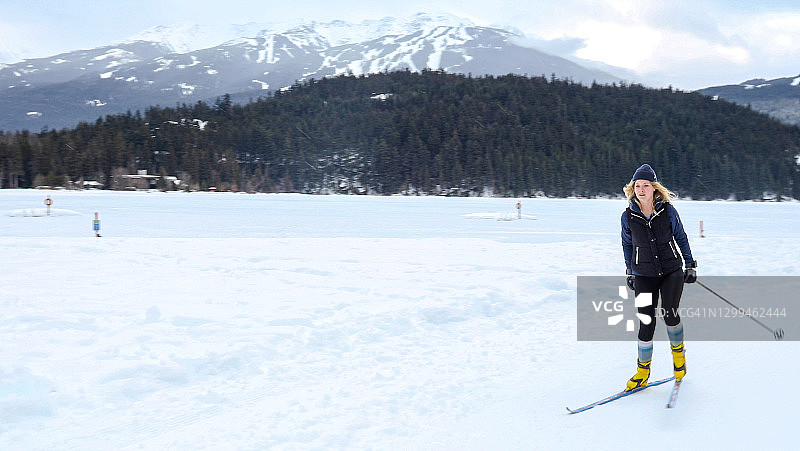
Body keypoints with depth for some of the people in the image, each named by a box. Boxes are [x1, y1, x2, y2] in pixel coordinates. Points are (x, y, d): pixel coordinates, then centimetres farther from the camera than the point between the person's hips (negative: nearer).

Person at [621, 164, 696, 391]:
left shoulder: (668, 211, -5)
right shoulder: (628, 216, -2)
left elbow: (681, 238, 7)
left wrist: (690, 264, 8)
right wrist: (630, 272, 14)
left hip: (672, 271, -1)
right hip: (644, 276, 1)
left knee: (670, 313, -16)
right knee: (646, 322, -4)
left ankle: (678, 351, 14)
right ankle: (643, 370, 11)